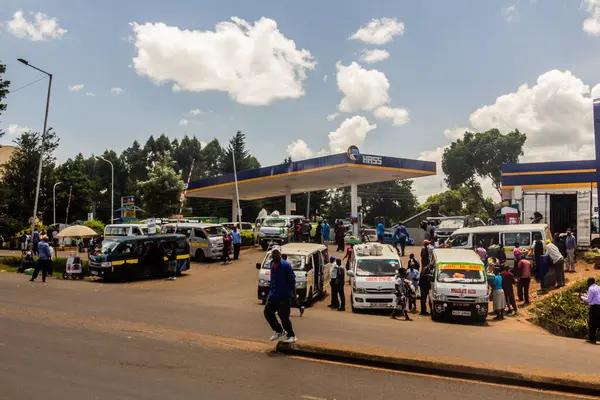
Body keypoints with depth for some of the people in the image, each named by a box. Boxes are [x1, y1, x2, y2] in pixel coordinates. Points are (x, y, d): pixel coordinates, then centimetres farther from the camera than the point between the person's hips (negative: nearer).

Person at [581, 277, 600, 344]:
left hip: (594, 307, -7)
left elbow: (589, 300, -10)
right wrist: (586, 295, 23)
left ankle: (592, 339, 7)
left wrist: (582, 297, 5)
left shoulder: (591, 289, -10)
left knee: (592, 323, 2)